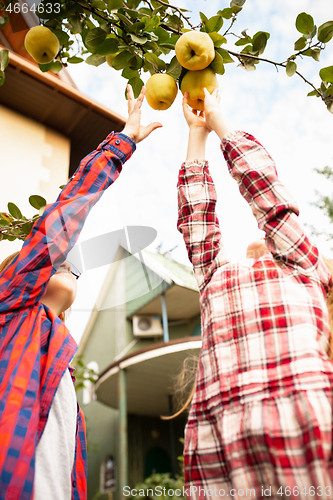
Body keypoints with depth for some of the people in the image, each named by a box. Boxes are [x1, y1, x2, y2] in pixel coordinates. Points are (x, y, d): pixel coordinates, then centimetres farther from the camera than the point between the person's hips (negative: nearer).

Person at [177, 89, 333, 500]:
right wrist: (197, 131, 38)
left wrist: (219, 120, 32)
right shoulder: (215, 277, 30)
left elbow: (261, 181, 20)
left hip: (298, 413, -3)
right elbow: (197, 211, 31)